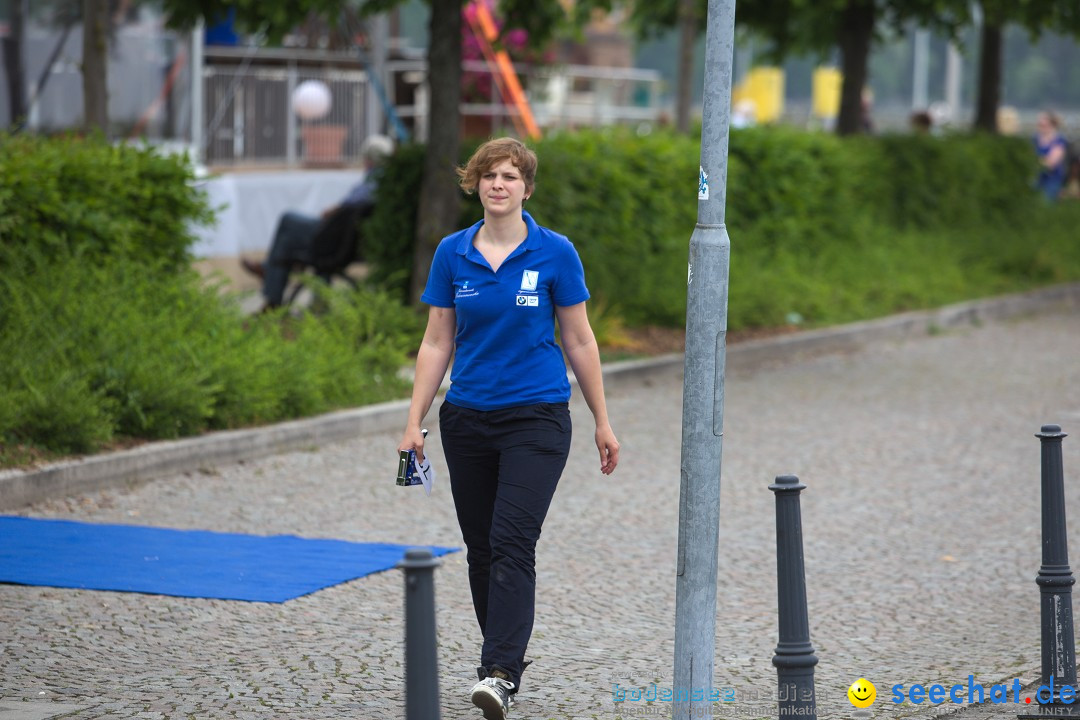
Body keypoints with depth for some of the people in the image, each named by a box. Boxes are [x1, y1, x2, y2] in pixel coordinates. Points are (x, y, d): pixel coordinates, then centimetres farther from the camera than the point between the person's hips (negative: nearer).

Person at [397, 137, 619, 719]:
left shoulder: (554, 253, -5)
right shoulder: (452, 254, 3)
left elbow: (579, 341, 2)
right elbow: (437, 343, 6)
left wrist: (602, 423, 4)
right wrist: (414, 423, 1)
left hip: (536, 416, -4)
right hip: (467, 419, 4)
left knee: (512, 544, -15)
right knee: (480, 548, 9)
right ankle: (508, 655, 25)